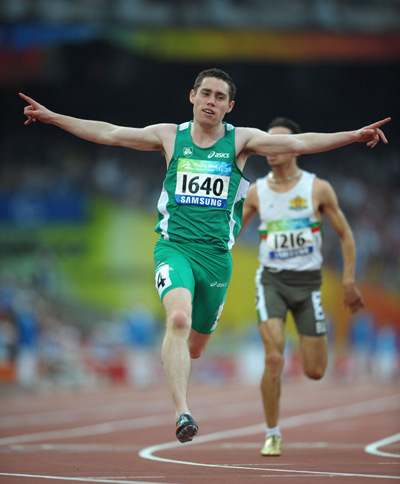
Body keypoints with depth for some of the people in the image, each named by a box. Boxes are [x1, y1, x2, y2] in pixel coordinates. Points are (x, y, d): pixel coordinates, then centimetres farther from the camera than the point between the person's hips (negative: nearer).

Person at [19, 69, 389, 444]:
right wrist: (52, 117, 1)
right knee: (179, 318, -29)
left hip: (217, 254, 2)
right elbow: (108, 133, 6)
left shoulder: (241, 140, 5)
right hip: (174, 246, -2)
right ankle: (181, 413, -33)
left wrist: (353, 135, -13)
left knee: (194, 347, 10)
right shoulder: (170, 136, 6)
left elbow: (298, 143, -4)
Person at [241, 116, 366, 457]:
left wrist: (349, 281, -3)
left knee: (315, 372, 2)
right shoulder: (256, 192, 1)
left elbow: (345, 234, 4)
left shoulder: (318, 189, -2)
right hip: (271, 279, 0)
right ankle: (273, 434, -4)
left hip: (308, 281, 0)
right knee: (273, 358, -19)